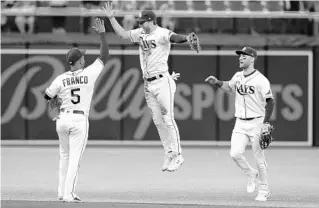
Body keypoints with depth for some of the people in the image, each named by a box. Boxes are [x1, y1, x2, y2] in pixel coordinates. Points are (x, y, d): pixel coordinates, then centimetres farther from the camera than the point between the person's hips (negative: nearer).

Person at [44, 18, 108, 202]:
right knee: (75, 158, -1)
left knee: (65, 156, 18)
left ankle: (62, 192, 18)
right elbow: (105, 56, -2)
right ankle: (68, 194, -8)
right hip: (80, 121, -3)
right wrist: (102, 34, -1)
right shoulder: (89, 74, -8)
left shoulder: (61, 79, -2)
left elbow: (47, 97, 7)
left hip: (63, 119, 3)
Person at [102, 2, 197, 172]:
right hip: (148, 84, 8)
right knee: (158, 121, 8)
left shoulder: (161, 33, -13)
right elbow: (122, 34, 21)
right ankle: (169, 154, 15)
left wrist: (186, 38, -53)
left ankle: (178, 155, -3)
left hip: (162, 81, -8)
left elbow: (174, 37, -32)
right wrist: (111, 18, 14)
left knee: (168, 119, -9)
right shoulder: (140, 33, 12)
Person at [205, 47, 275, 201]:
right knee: (235, 153, -10)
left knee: (259, 158, 0)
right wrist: (216, 82, 10)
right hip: (240, 123, 5)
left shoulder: (261, 80, -12)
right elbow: (229, 86, 28)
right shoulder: (237, 77, 8)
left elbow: (270, 101, -12)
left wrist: (266, 123, -17)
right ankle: (250, 174, 18)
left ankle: (264, 190, 16)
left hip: (256, 123, -5)